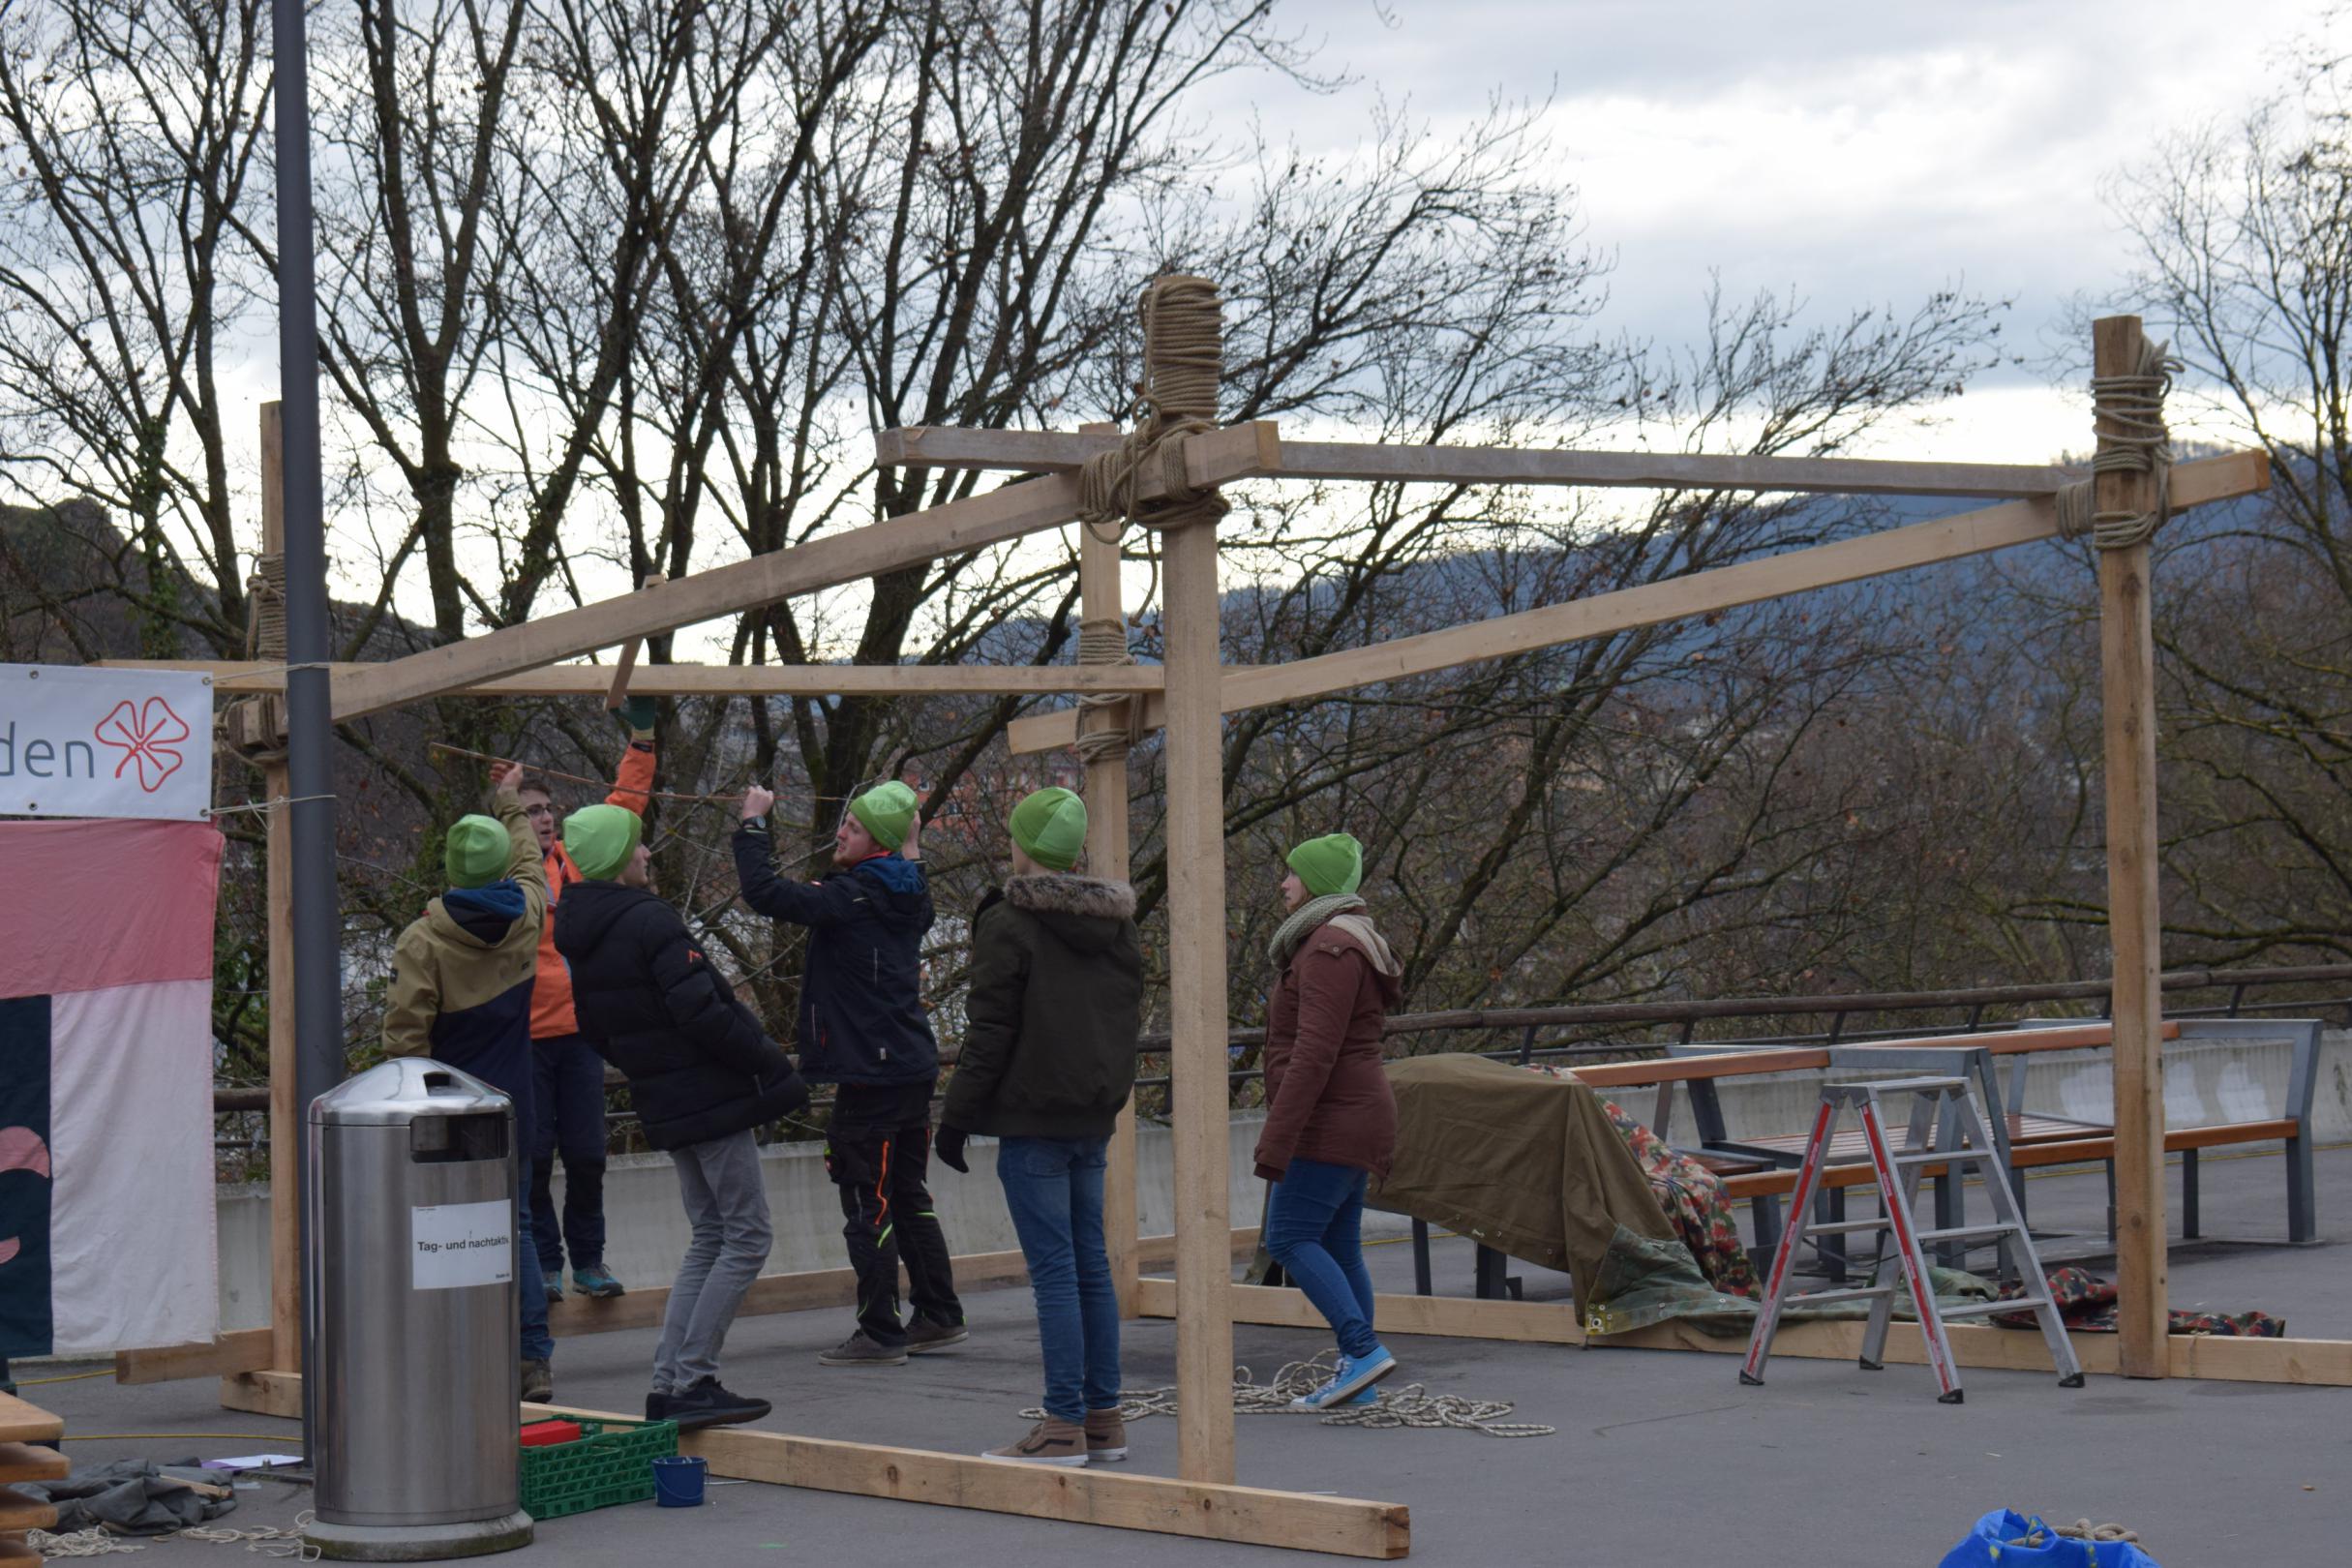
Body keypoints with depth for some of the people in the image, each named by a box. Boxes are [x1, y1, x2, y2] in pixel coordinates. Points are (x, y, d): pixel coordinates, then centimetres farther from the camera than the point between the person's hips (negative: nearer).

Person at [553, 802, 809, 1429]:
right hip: (713, 1099, -9)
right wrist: (771, 1063, -13)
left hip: (665, 1109, 9)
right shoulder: (649, 921, -18)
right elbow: (702, 1013, -22)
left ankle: (669, 1383, 13)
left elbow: (597, 1032, 17)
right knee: (748, 1236, -2)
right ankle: (692, 1381, -6)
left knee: (710, 1236, 17)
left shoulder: (579, 937, 9)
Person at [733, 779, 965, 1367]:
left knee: (867, 1205, -3)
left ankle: (880, 1334, 0)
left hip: (871, 1074, -9)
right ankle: (940, 1316, 23)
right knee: (908, 1196, 17)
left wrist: (753, 824, -10)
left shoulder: (852, 897, -15)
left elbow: (766, 894, -22)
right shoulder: (906, 896, 10)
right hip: (914, 1069, 9)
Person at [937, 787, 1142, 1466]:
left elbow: (990, 1033, -12)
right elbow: (1130, 1019, 17)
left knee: (1054, 1270, -6)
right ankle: (1104, 1418, 13)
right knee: (1091, 1264, 11)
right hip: (1095, 1118, 7)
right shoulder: (1117, 926, 12)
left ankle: (1064, 1424, -5)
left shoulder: (1009, 925, -10)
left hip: (1033, 1119, -7)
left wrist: (957, 1117, -6)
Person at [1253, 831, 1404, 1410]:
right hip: (1353, 1122, 10)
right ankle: (1356, 1380, 9)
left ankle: (1364, 1350, -16)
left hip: (1332, 1123, -10)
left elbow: (1314, 1053, -23)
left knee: (1289, 1238, -10)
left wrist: (1276, 1141, -24)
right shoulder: (1345, 942, 18)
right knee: (1338, 1248, 9)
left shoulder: (1331, 948, -16)